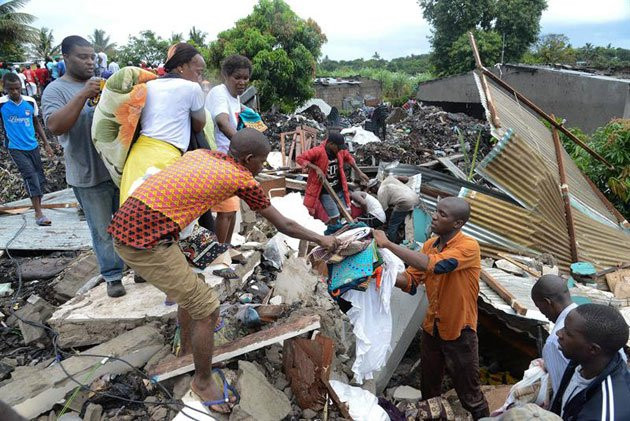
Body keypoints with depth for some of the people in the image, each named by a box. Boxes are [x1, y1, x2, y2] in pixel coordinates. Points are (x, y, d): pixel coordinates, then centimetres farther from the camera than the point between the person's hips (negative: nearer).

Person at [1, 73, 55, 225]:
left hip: (33, 146, 4)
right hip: (15, 148, -4)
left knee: (40, 177, 8)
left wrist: (46, 144, 11)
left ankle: (38, 209, 25)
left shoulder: (30, 101, 2)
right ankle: (38, 213, -17)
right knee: (30, 175, -17)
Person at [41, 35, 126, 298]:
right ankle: (112, 276, 21)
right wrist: (83, 95, -24)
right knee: (102, 230, 6)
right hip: (88, 175, -4)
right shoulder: (56, 90, -4)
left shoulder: (103, 84, 11)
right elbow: (55, 126, -19)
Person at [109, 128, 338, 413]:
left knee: (190, 288, 27)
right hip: (147, 241, -9)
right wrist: (321, 239, 20)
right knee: (206, 308, 3)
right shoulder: (243, 180, -4)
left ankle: (187, 345, 49)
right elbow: (284, 225, 6)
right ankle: (203, 382, 23)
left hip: (124, 225, 9)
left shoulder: (199, 154, 13)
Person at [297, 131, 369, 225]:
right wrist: (316, 168, -27)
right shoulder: (318, 151, -22)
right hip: (326, 192, -6)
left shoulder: (340, 151, -3)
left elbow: (348, 158, 17)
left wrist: (359, 172, 14)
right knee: (335, 217, -9)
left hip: (339, 190, 7)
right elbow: (299, 158, -19)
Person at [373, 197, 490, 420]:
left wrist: (388, 244, -34)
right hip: (431, 327, 6)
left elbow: (433, 265, -37)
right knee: (428, 389, 24)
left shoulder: (469, 246, -22)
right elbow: (410, 281, -2)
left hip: (459, 332, -6)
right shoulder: (430, 244, -1)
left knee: (469, 395, 12)